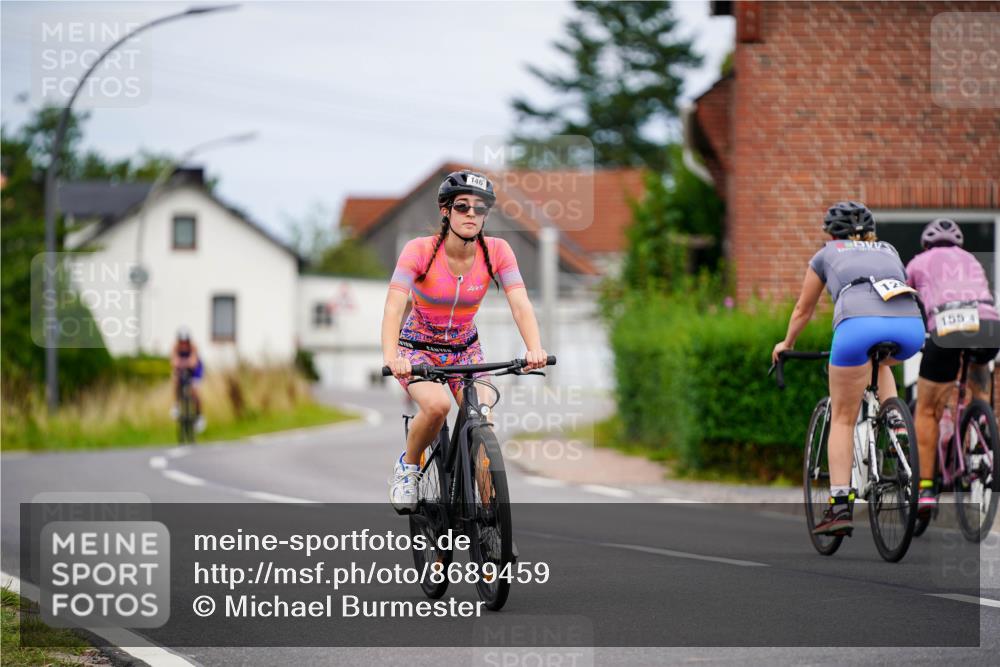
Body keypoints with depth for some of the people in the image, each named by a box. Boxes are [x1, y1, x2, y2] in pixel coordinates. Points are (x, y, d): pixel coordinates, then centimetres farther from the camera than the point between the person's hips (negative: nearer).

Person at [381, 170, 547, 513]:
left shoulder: (496, 251, -15)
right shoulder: (420, 250, -23)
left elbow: (520, 304, -24)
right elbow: (394, 306, -33)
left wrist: (535, 349, -43)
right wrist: (391, 358, -50)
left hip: (465, 348, 3)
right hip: (418, 348, -3)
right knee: (437, 405, -32)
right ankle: (407, 468, -4)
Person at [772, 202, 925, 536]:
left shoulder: (827, 255, 29)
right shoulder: (888, 251, 37)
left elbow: (803, 311, 40)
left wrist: (787, 344, 58)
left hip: (859, 323, -3)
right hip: (910, 324, 3)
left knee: (842, 419, 11)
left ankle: (840, 507, 1)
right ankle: (895, 426, 19)